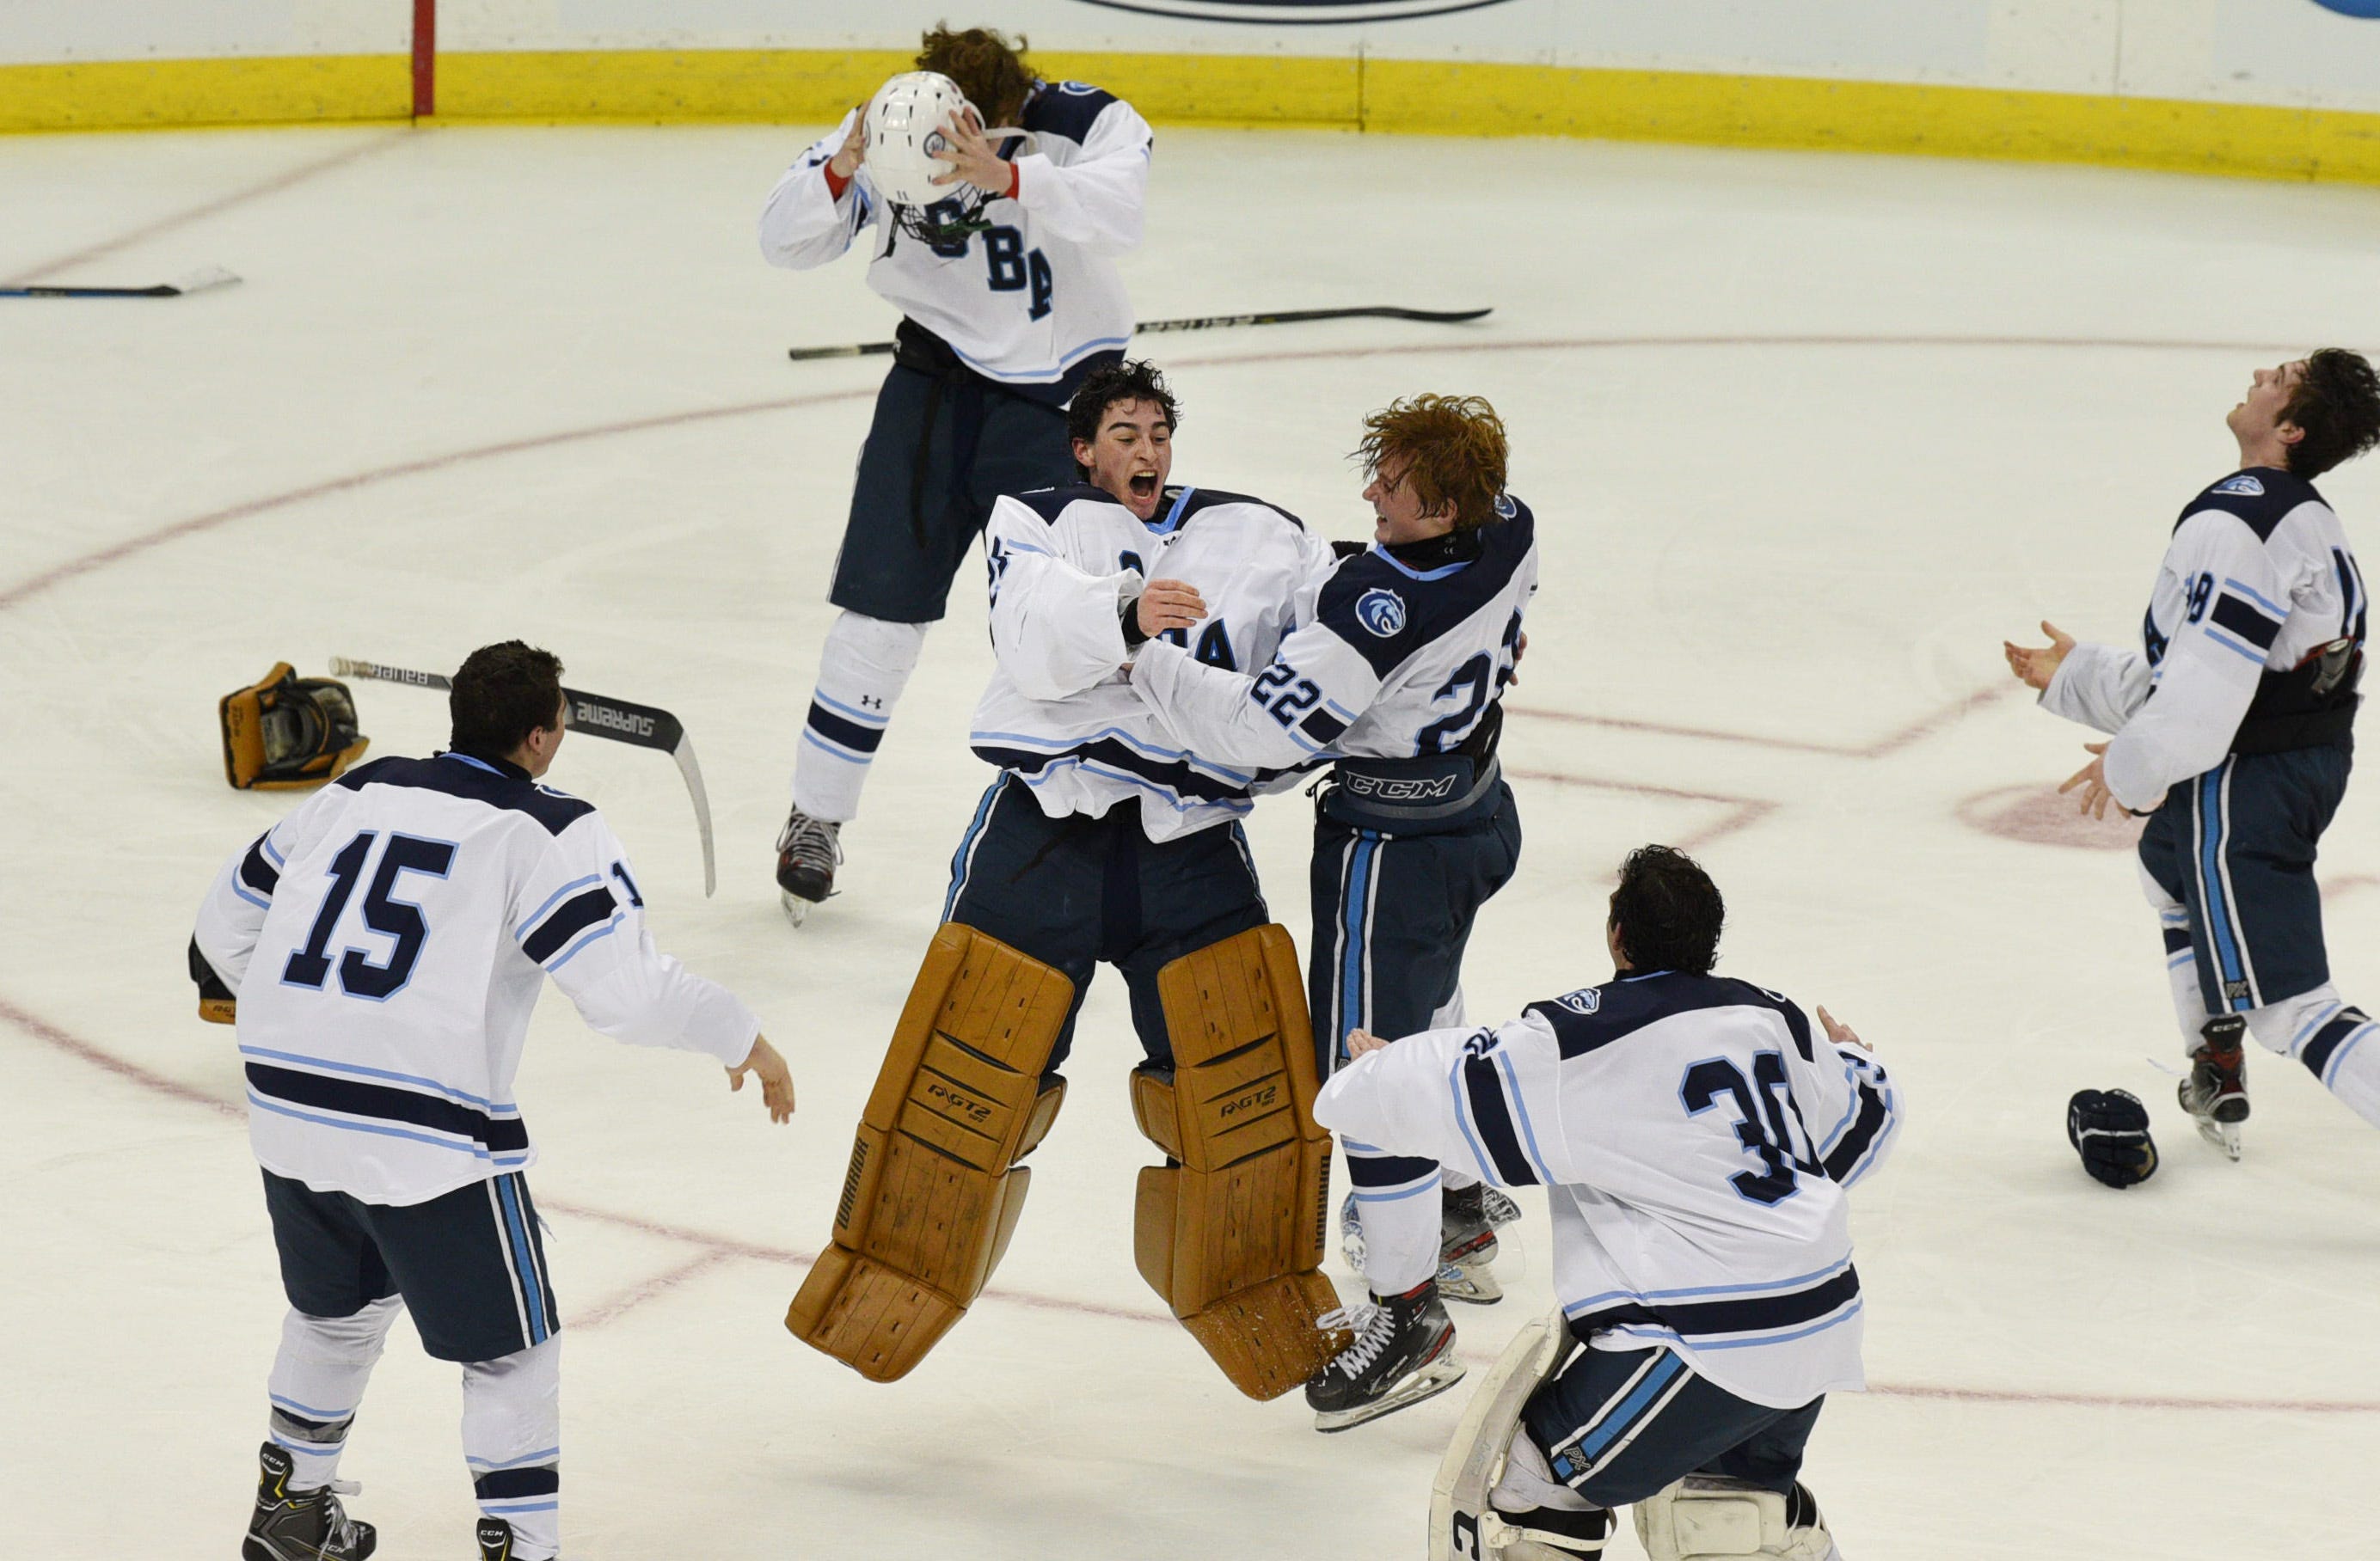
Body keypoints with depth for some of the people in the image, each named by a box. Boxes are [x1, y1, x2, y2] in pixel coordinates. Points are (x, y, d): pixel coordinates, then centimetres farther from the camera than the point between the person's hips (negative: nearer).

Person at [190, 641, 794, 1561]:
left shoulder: (355, 793, 13)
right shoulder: (549, 832, -5)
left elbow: (228, 924, 21)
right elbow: (625, 990, -15)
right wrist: (742, 1040, 0)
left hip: (288, 1105, 7)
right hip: (426, 1128, -7)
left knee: (339, 1306, 31)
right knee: (512, 1348, 10)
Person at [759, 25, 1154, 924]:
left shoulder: (1085, 124, -19)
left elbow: (1117, 214, -38)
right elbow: (786, 241, -13)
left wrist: (1006, 177, -53)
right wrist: (840, 173, -34)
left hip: (1061, 382, -2)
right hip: (942, 368, 2)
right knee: (884, 602, 0)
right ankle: (817, 818, 14)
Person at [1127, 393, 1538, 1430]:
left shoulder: (1384, 598, -34)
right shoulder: (1510, 530, -10)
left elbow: (1269, 726, -33)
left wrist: (1144, 656, -25)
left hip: (1394, 854, -9)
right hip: (1479, 812, 9)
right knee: (1428, 1023, 30)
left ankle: (1410, 1321, 7)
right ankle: (1460, 1229, 50)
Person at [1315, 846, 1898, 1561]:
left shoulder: (1580, 1040, -11)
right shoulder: (1773, 1018, 9)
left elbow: (1458, 1094, -7)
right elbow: (1863, 1121, 23)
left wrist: (1372, 1071, 16)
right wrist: (1852, 1064, 48)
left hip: (1709, 1352, -8)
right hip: (1816, 1333, 8)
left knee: (1521, 1499, 0)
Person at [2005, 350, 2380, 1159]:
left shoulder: (2234, 521, -24)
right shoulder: (2305, 519, 9)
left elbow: (2204, 691, -26)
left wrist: (2133, 768, -7)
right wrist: (2075, 675, 25)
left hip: (2246, 784, -10)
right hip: (2311, 761, 10)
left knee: (2287, 1009, -9)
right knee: (2168, 863, 37)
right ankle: (2217, 1082, 41)